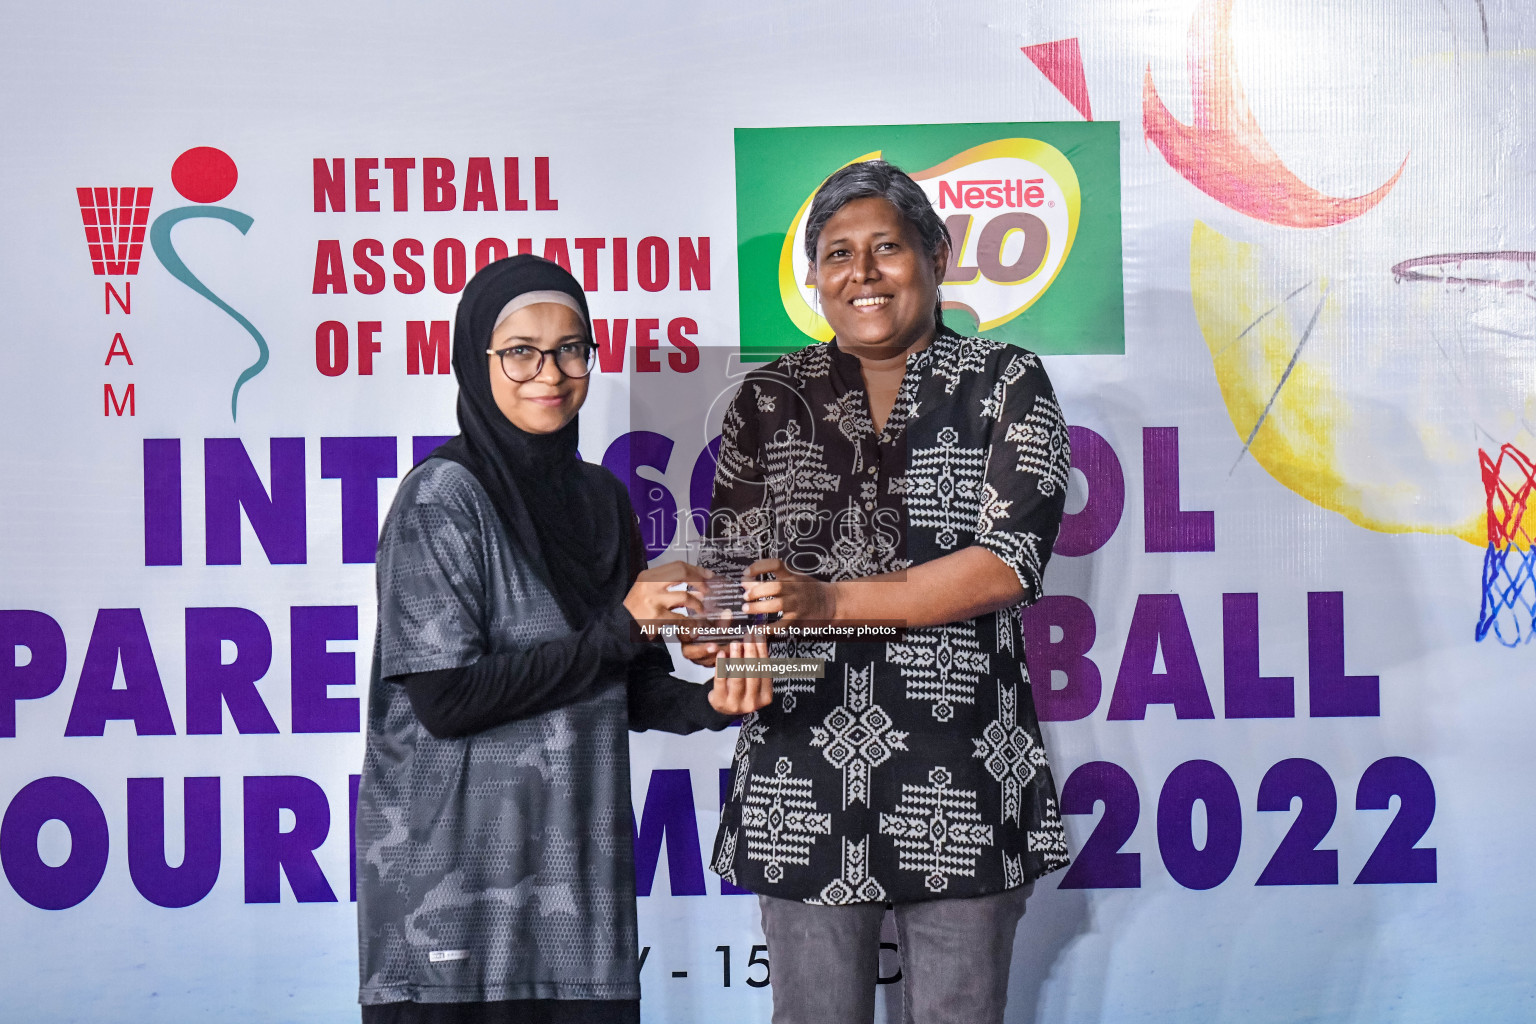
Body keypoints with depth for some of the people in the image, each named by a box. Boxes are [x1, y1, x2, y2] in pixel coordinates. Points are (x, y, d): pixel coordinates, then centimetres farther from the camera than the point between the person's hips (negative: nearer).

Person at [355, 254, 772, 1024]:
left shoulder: (597, 496, 9)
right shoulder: (444, 497, -9)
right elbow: (445, 698, -17)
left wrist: (709, 703, -6)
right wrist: (618, 627, -12)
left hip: (577, 874, 6)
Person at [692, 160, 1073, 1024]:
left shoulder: (1007, 385, 2)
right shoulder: (771, 401, 10)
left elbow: (1008, 563, -10)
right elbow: (733, 560, 7)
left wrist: (831, 602, -19)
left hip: (961, 777, -2)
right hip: (803, 780, 2)